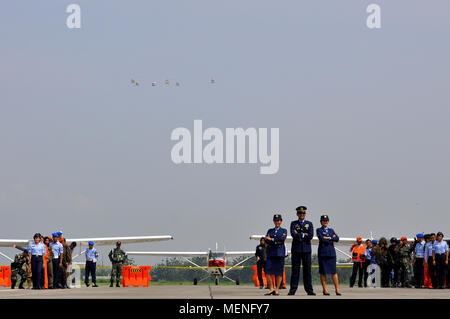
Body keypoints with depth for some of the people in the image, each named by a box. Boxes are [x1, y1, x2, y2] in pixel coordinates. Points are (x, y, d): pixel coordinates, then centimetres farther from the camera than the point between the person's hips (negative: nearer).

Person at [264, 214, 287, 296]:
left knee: (279, 272, -4)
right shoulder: (270, 231, 17)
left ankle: (277, 290, 2)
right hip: (271, 253, 2)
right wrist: (276, 242, -10)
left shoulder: (284, 231, 9)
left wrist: (272, 239, -6)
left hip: (280, 254, -2)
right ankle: (271, 289, 4)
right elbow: (267, 241, 1)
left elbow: (282, 238, -11)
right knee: (267, 272, -6)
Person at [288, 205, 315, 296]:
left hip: (306, 249, 1)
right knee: (295, 270, -1)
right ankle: (292, 290, 0)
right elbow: (293, 234, -9)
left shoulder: (309, 224, 10)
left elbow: (310, 236, -5)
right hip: (296, 249, -1)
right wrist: (304, 235, -6)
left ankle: (309, 290, 1)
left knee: (307, 270, 0)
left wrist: (299, 235, -5)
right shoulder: (293, 223, 8)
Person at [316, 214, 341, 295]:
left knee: (334, 271, -2)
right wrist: (332, 238, -3)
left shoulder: (331, 230, 18)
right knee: (323, 272, -2)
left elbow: (337, 239, 3)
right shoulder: (319, 230, 5)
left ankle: (337, 289, -2)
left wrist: (328, 238, -7)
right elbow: (322, 239, -12)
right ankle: (325, 290, 1)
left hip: (331, 252, 3)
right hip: (322, 252, -3)